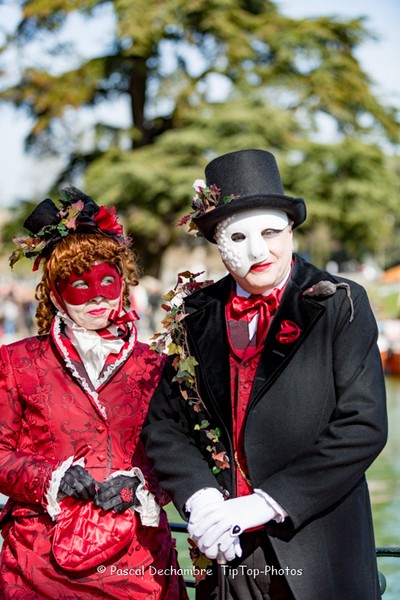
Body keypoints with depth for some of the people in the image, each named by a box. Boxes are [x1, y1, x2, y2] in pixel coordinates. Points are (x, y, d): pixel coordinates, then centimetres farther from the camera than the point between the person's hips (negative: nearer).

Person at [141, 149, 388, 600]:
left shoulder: (340, 305, -5)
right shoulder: (197, 316, 5)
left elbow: (363, 425, -12)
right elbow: (163, 423, 5)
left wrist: (267, 503, -17)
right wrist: (199, 497, -14)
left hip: (318, 547, -2)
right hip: (225, 548, 3)